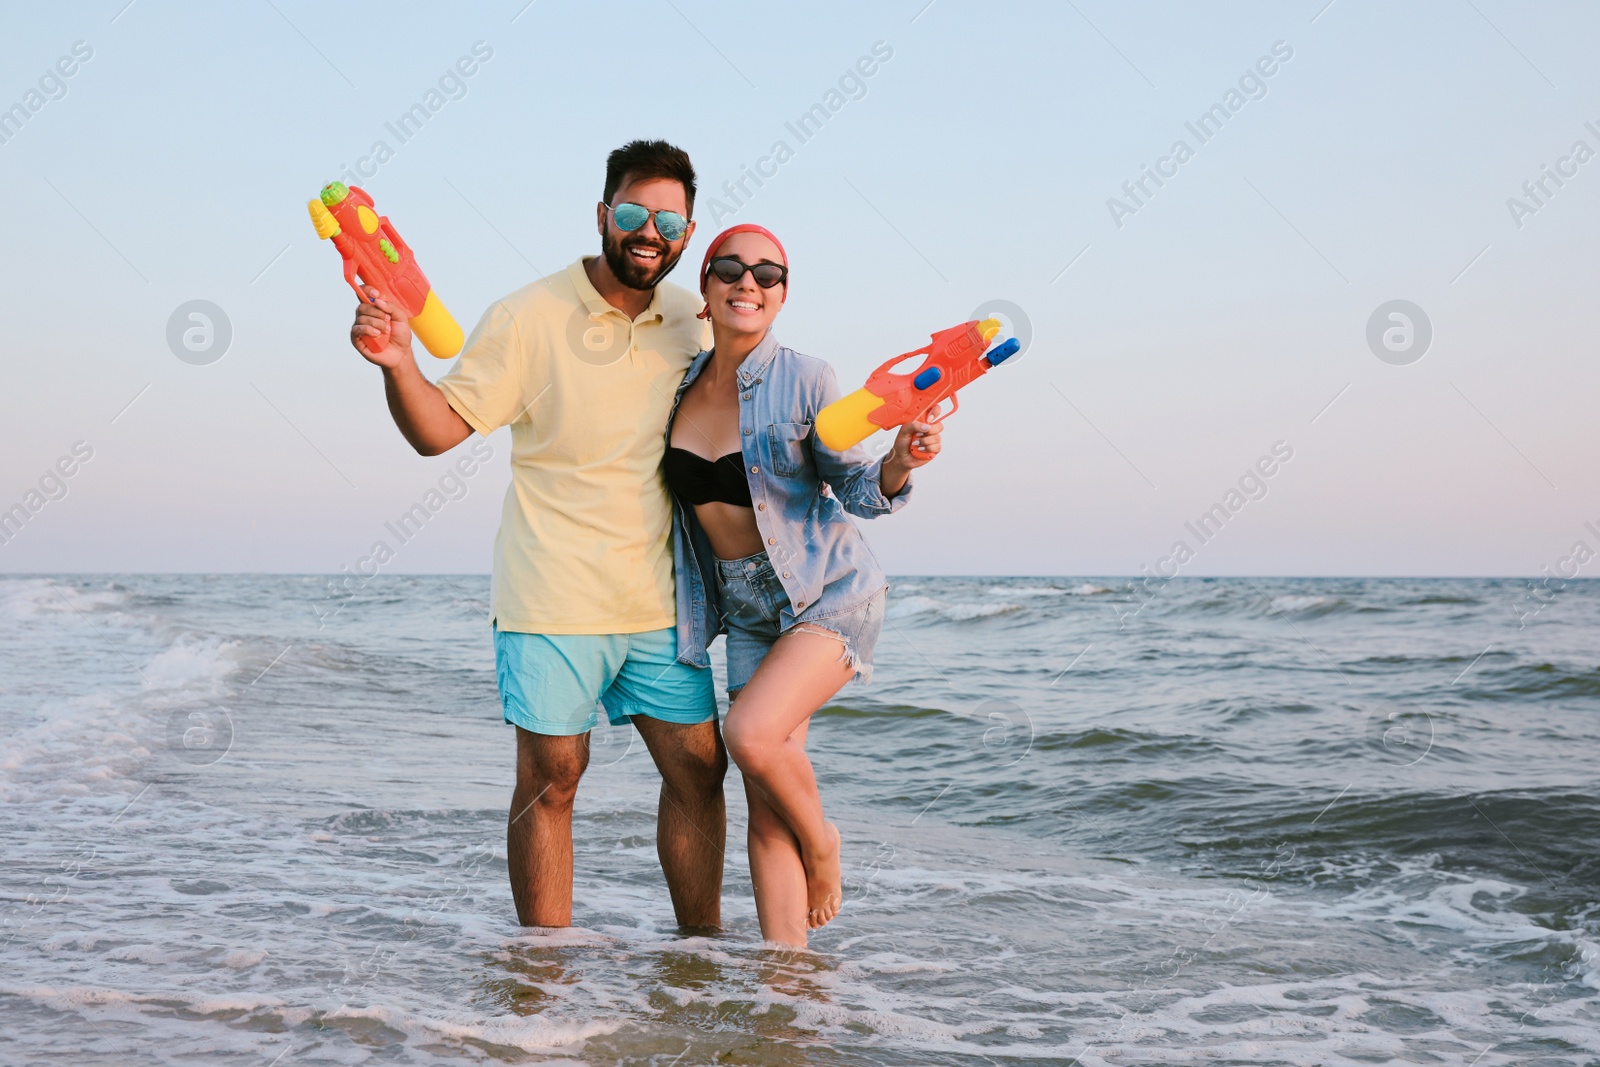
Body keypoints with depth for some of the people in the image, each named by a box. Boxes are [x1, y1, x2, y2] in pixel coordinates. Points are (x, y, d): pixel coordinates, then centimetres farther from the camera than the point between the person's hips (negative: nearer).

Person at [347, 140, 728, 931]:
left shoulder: (689, 320, 8)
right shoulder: (529, 317, -7)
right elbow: (439, 428, -11)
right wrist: (397, 361, -27)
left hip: (659, 598, 5)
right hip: (553, 597, -5)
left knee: (698, 769, 6)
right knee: (551, 778, 1)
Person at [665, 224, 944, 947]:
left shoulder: (804, 381, -10)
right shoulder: (681, 387, 3)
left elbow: (856, 490, -5)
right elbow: (677, 495, 17)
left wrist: (899, 463, -24)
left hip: (829, 593, -5)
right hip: (747, 611, 5)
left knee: (752, 733, -26)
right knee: (765, 806, 0)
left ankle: (822, 841, 5)